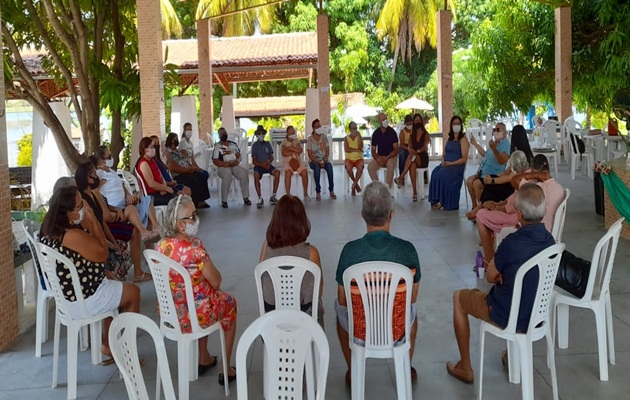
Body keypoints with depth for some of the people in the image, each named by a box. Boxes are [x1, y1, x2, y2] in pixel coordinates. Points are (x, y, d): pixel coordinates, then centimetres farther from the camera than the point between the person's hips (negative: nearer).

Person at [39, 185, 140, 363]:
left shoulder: (49, 228, -3)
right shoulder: (72, 235, -32)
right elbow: (103, 254, -16)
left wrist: (88, 221, -3)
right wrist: (92, 219, -17)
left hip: (64, 295, 9)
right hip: (82, 302, -9)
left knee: (111, 284, 30)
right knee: (133, 292, 12)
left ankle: (108, 344, 32)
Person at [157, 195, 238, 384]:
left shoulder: (161, 245, -6)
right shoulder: (194, 246, -28)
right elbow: (216, 283, -18)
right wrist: (212, 269, 2)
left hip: (169, 313, 6)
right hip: (196, 314, -6)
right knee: (230, 303, 25)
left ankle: (204, 359, 44)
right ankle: (226, 369, 31)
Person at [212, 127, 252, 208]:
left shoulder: (233, 144, 21)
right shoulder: (217, 147, 7)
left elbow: (239, 155, 16)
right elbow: (215, 161, -3)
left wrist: (237, 161, -8)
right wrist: (226, 164, -17)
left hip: (235, 165, 4)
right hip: (223, 167, -4)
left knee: (244, 174, -27)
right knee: (227, 176, -37)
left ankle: (245, 198, -20)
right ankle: (224, 200, -29)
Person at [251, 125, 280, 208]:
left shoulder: (267, 144, 13)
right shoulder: (255, 145, 3)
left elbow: (271, 157, 12)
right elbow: (254, 161, -1)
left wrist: (268, 162, -10)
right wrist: (262, 164, -17)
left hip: (267, 164, 3)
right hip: (258, 165, -3)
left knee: (277, 172, -28)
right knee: (256, 175, -36)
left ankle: (273, 196, -19)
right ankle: (260, 198, -28)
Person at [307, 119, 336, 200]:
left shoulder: (324, 137, 6)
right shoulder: (310, 139, -4)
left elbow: (327, 151, 5)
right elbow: (310, 154, -7)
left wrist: (325, 160, -13)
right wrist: (318, 162, -20)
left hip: (323, 160, 2)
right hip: (313, 161, -2)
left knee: (329, 165, -32)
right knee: (317, 167, -37)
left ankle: (331, 190, -28)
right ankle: (318, 192, -33)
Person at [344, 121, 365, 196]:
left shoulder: (359, 137, 9)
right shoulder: (346, 138, 7)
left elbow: (360, 147, -10)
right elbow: (346, 149, -8)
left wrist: (358, 135, -6)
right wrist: (356, 150, -10)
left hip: (358, 158, 0)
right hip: (349, 159, 0)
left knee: (360, 167, -34)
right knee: (348, 167, -34)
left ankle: (354, 185, -22)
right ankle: (356, 184, -12)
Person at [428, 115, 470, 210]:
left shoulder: (463, 139, -2)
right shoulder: (449, 139, 19)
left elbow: (464, 159, -9)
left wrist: (450, 163, -17)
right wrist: (443, 161, -4)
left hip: (457, 166, -6)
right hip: (446, 164, 6)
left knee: (443, 174, -32)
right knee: (435, 173, -24)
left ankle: (443, 202, -22)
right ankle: (436, 200, -25)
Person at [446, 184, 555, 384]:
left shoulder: (512, 242, -28)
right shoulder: (550, 240, -9)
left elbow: (490, 277, -11)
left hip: (509, 317, -6)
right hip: (539, 314, 6)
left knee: (458, 297, 18)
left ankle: (465, 368, 25)